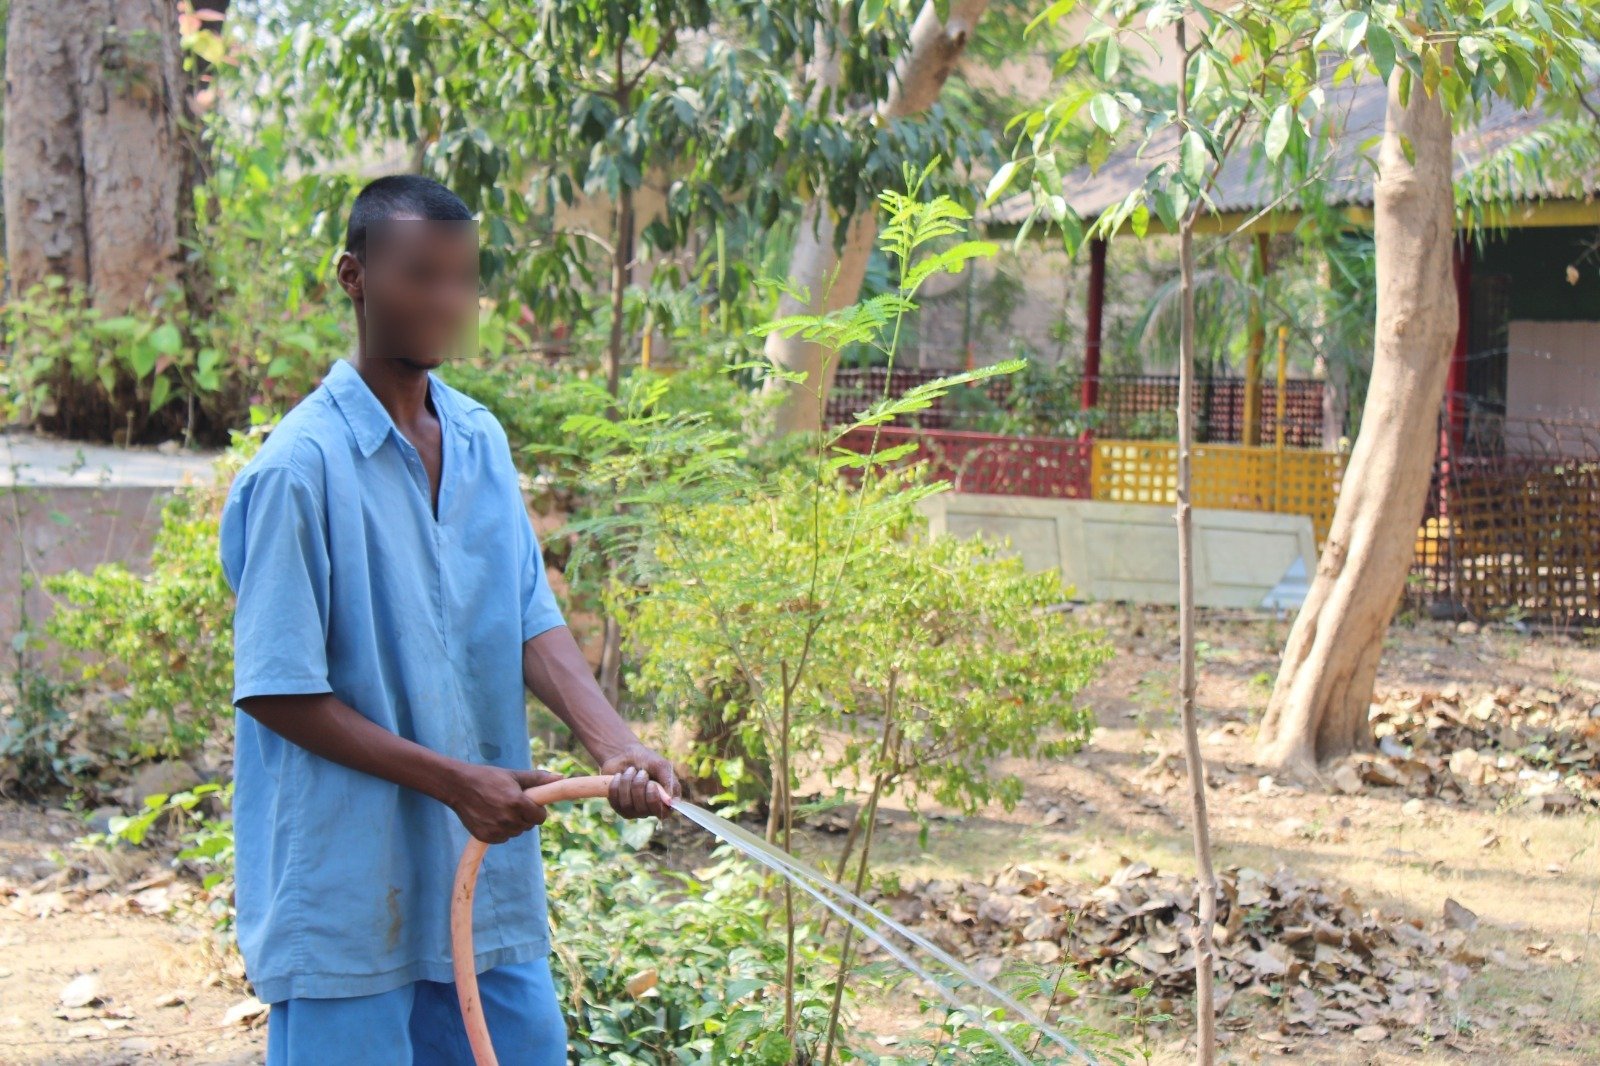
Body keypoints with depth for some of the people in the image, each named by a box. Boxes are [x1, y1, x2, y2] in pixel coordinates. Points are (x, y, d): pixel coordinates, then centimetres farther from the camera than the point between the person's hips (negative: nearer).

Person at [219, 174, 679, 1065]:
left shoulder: (480, 440, 6)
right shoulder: (303, 468, -15)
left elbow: (534, 622, 2)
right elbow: (277, 692, -14)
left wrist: (615, 744, -15)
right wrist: (452, 781, -17)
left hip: (485, 877, 6)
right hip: (349, 897, -6)